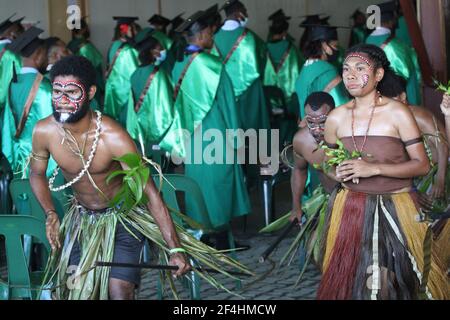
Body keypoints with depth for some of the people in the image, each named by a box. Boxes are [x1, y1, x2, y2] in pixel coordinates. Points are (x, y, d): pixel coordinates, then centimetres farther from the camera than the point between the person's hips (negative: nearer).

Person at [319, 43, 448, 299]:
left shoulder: (398, 113, -9)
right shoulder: (336, 118, 2)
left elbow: (423, 165, -11)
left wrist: (374, 168, -20)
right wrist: (338, 174, -4)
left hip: (395, 208, -3)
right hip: (351, 209, 3)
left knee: (393, 278, -5)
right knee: (347, 278, 6)